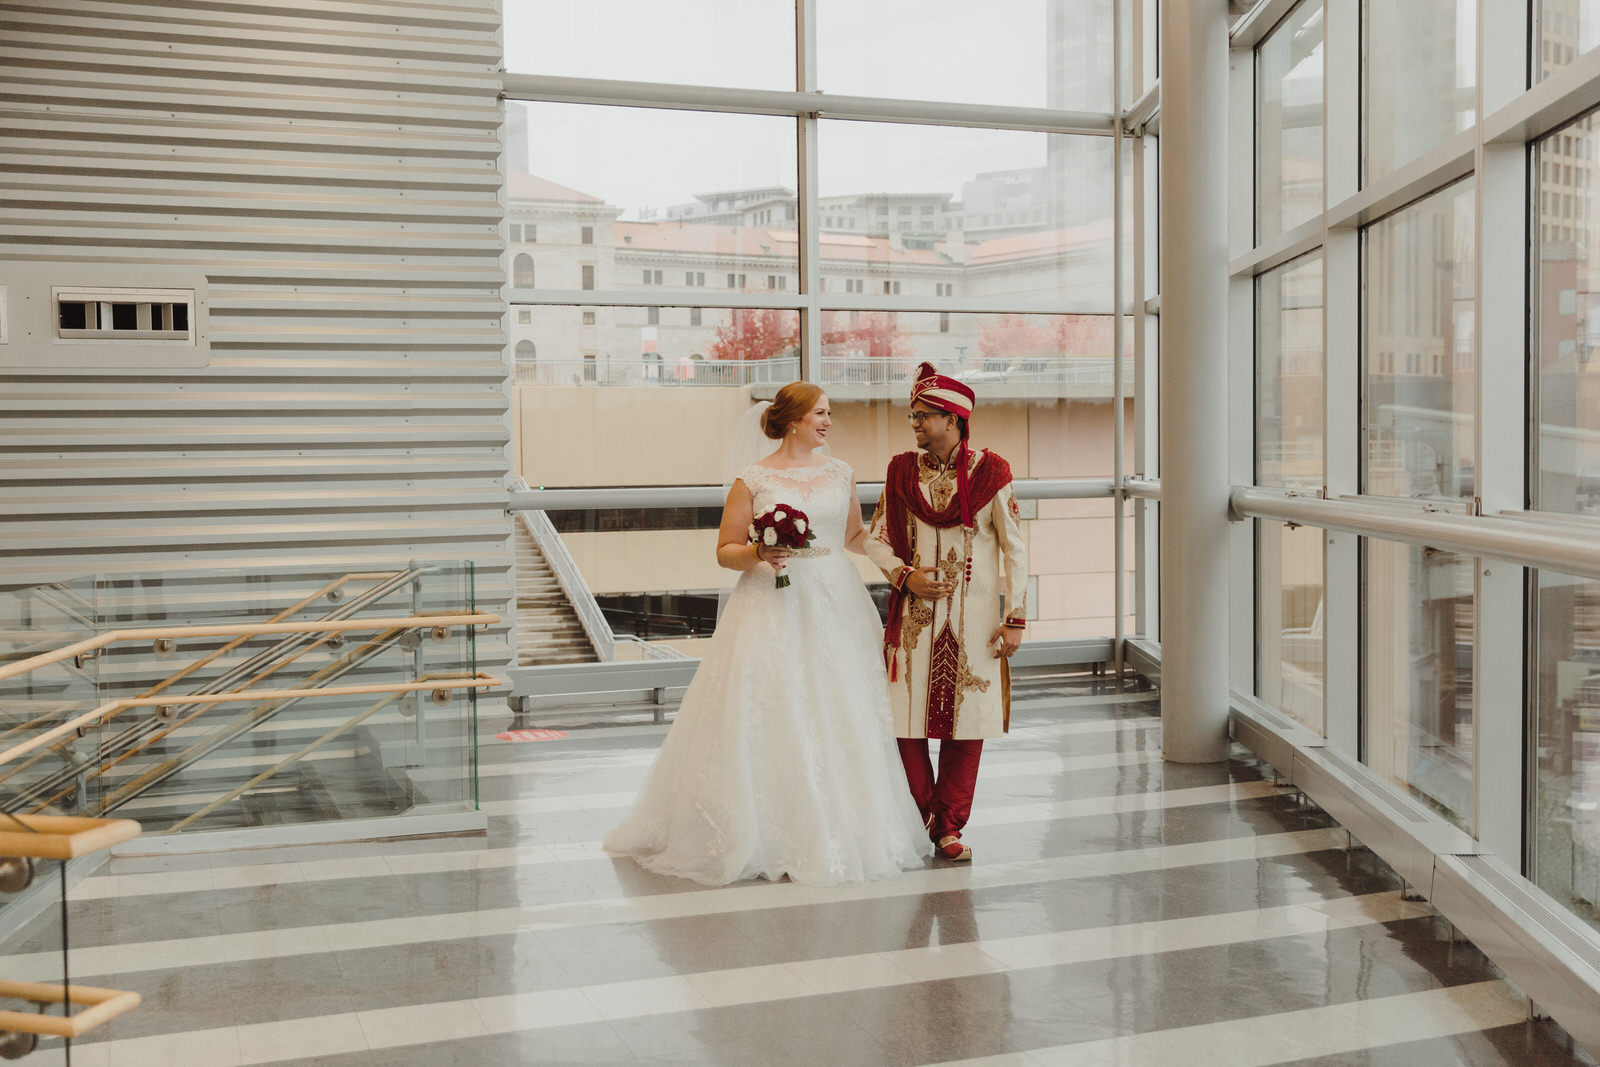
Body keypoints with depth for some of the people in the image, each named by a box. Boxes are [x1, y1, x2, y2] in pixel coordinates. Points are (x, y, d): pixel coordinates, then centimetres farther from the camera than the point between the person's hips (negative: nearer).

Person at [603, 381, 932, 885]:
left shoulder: (840, 473, 11)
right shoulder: (753, 480, -1)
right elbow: (725, 551, 1)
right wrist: (758, 554, -18)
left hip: (836, 604, 4)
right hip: (775, 606, -4)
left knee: (840, 715, 3)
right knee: (769, 716, -6)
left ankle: (839, 834, 15)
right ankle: (768, 836, 4)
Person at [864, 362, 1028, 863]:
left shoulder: (990, 473, -3)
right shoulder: (903, 472, 4)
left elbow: (1014, 550, -1)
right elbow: (875, 538, 11)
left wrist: (1015, 618, -4)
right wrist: (905, 575, -8)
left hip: (973, 619, -2)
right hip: (913, 615, 2)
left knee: (966, 725, 2)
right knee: (906, 719, 0)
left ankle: (950, 827, 15)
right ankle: (922, 818, 19)